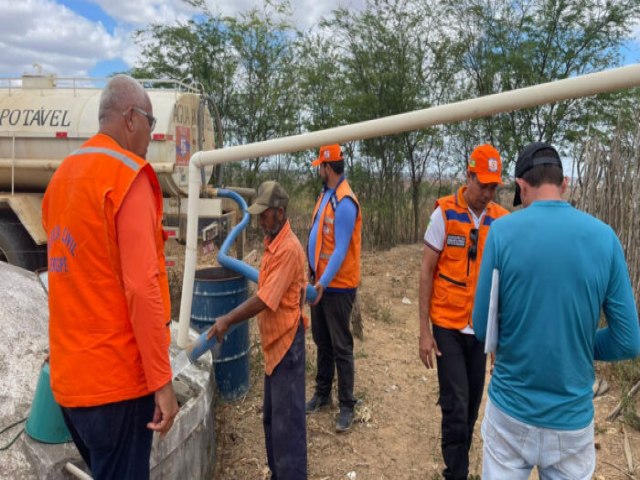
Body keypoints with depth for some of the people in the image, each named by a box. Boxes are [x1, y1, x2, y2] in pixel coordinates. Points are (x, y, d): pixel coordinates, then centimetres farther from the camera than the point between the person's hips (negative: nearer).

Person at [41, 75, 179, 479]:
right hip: (116, 376, -8)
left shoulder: (62, 176, 10)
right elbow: (141, 287, -21)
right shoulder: (128, 174, -15)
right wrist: (162, 380, -17)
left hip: (69, 375, 8)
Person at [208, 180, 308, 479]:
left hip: (287, 344, -10)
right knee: (271, 418, 20)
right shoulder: (272, 242, 9)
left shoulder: (289, 249, -22)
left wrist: (227, 320, -18)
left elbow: (265, 300, -25)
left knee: (286, 422, 0)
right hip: (273, 342, 10)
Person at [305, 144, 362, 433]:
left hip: (338, 287, -9)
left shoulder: (344, 202, -19)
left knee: (341, 348, 1)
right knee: (322, 342, 18)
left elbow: (341, 250, -22)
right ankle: (322, 393, 33)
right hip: (320, 282, 9)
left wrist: (323, 283, -25)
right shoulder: (325, 194, 9)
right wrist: (312, 268, 11)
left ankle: (346, 407, 14)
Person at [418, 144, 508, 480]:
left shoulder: (501, 220, 0)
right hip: (448, 325, -3)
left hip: (482, 327, 3)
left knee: (472, 404, 14)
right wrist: (424, 330, -8)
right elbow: (427, 272, -6)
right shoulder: (444, 213, -9)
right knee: (456, 405, -3)